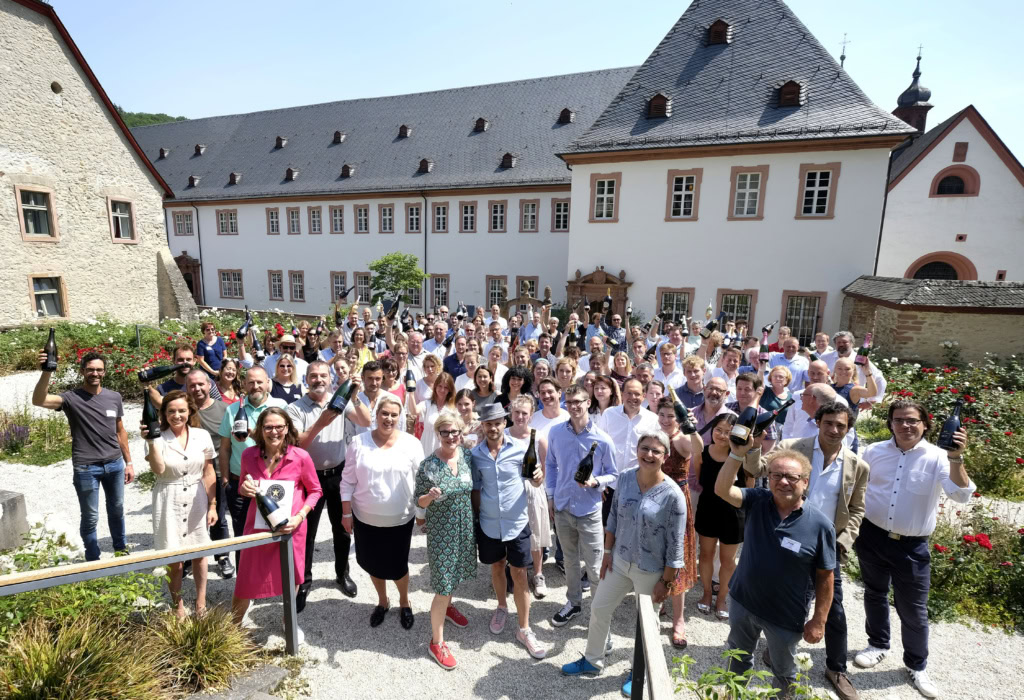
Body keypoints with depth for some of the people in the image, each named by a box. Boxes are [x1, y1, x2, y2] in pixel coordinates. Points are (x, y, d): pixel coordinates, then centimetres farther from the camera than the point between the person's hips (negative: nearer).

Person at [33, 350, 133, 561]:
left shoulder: (114, 397, 3)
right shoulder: (72, 398, -9)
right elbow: (38, 400, -29)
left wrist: (128, 462, 11)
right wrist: (46, 371, -42)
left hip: (115, 464, 4)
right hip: (86, 468, -3)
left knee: (117, 510, 19)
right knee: (90, 518, 9)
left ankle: (121, 548, 38)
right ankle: (93, 560, 27)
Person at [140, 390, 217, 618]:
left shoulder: (202, 436, -2)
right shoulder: (158, 438, -7)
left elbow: (209, 473, 3)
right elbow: (158, 470, -22)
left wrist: (212, 505, 2)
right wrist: (151, 442, -26)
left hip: (197, 500, 2)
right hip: (169, 503, -1)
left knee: (199, 553, 11)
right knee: (174, 559, 5)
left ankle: (201, 604, 29)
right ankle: (178, 608, 26)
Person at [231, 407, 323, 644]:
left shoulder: (301, 456, -14)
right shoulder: (248, 455, -6)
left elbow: (315, 490, -2)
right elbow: (242, 488, 12)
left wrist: (300, 516, -15)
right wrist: (245, 488, -11)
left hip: (290, 527, -1)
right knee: (246, 581, 9)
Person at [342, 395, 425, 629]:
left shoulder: (411, 443, -10)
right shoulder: (359, 442, -8)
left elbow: (420, 482, -4)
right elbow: (348, 481, -2)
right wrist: (346, 512, -2)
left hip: (400, 520, -1)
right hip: (366, 518, 2)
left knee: (397, 565, 10)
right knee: (374, 564, 19)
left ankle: (404, 603, 40)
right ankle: (382, 601, 46)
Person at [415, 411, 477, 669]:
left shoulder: (467, 456, -7)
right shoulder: (428, 466, -18)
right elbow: (418, 502, -9)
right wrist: (429, 497, -30)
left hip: (465, 527, 5)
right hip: (440, 530, -4)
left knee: (454, 572, 25)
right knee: (443, 587, 1)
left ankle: (448, 607, 55)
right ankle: (436, 643, 21)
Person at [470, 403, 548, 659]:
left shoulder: (520, 448, -12)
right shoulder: (475, 454, -6)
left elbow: (535, 481, -5)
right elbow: (475, 489, 4)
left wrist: (540, 475, -27)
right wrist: (476, 518, 5)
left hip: (517, 522, -2)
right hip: (488, 523, 2)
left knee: (519, 574, 6)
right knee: (497, 568, 21)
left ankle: (524, 630, 21)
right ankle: (502, 608, 47)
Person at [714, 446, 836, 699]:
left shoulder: (820, 525, -19)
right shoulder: (757, 501, -13)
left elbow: (824, 577, -11)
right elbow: (722, 490, -29)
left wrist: (819, 621, -7)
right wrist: (737, 454, -40)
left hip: (786, 617, -3)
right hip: (742, 602, 3)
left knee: (784, 672, 24)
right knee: (738, 658, 28)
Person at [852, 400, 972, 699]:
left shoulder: (937, 458, -10)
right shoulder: (874, 451, -3)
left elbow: (961, 495, -24)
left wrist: (956, 458, -36)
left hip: (912, 546, -2)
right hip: (871, 537, 2)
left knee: (913, 609, 9)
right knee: (875, 594, 20)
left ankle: (917, 665, 32)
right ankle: (878, 644, 41)